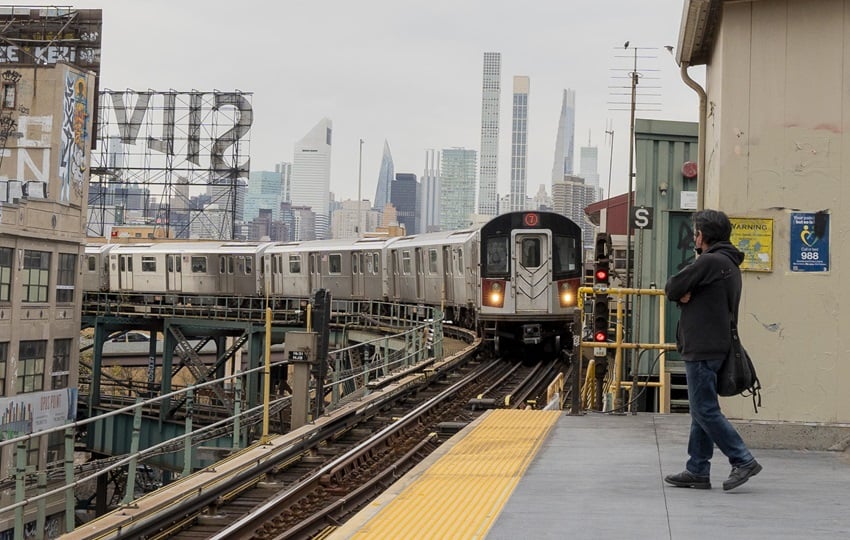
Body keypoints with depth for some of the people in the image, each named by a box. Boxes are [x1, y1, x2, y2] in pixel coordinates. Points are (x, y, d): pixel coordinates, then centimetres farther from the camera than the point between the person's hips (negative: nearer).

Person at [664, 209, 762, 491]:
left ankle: (743, 460, -6)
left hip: (703, 349, -10)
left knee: (704, 410, -7)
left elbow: (672, 289, -12)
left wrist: (681, 294, 6)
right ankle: (698, 471, 13)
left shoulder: (709, 262, -15)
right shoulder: (730, 264, 18)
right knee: (702, 410, 11)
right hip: (717, 346, 10)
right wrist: (685, 295, -4)